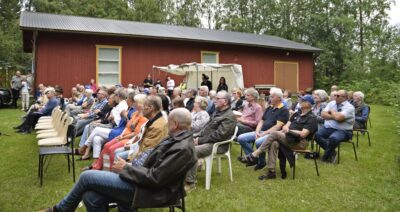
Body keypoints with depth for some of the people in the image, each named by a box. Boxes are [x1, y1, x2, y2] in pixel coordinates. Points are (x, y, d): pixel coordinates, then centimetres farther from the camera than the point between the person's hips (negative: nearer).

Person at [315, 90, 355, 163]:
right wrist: (334, 117, -16)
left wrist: (332, 111, -7)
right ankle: (332, 152, -5)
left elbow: (338, 117, -26)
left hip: (342, 131, -6)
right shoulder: (332, 103, 10)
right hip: (328, 128, 6)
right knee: (317, 134, -20)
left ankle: (326, 157, -9)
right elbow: (323, 114, -2)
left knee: (333, 138, -36)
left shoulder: (349, 107, -9)